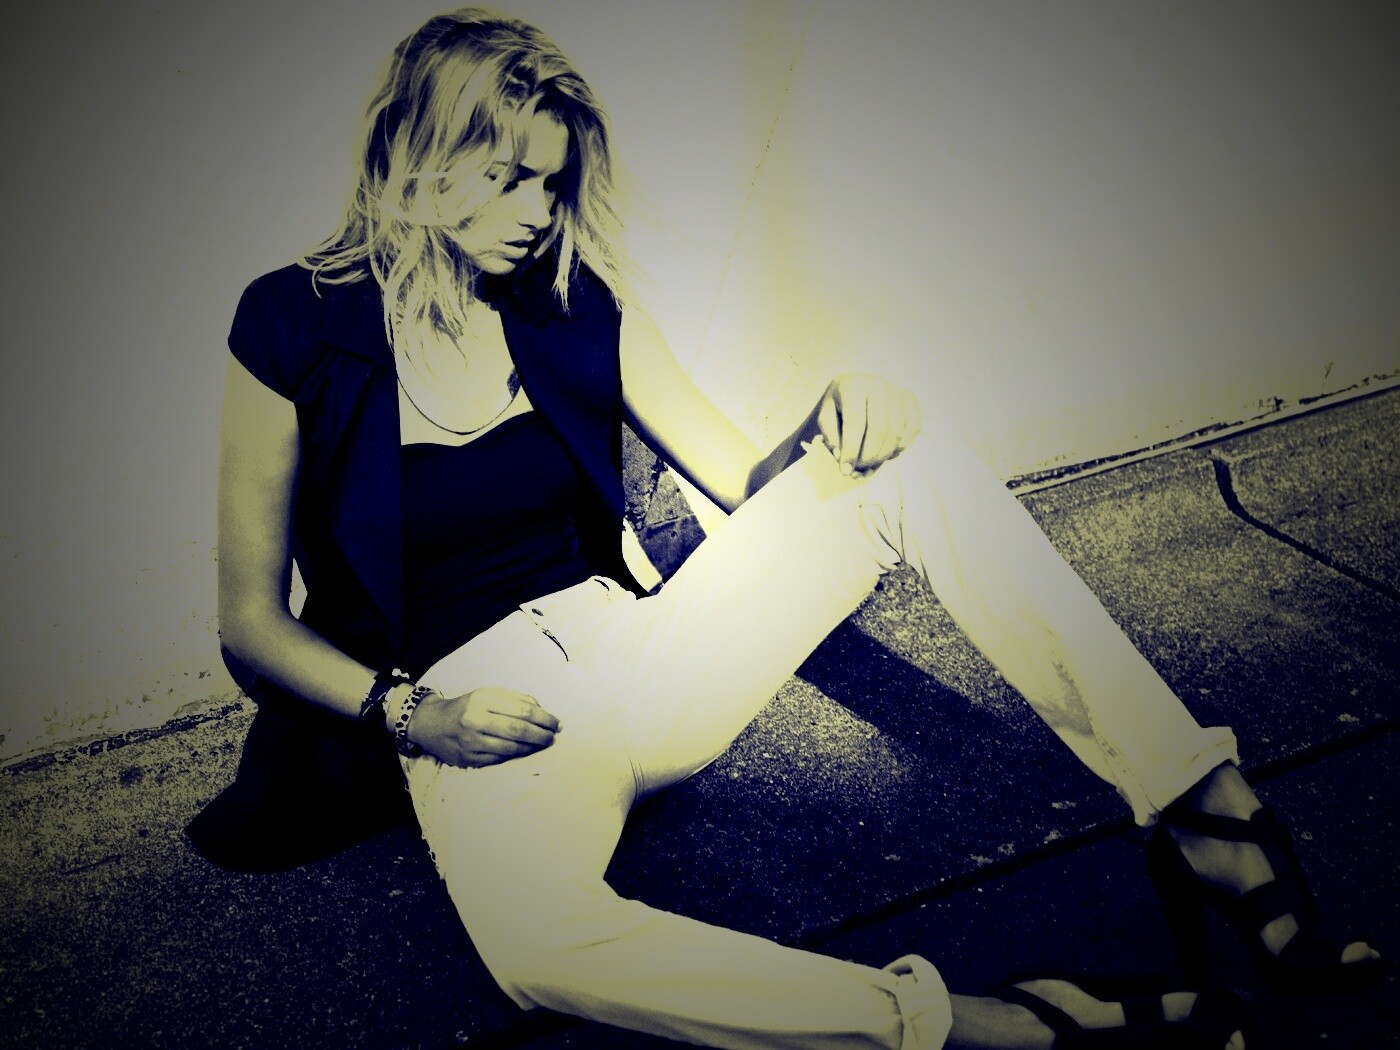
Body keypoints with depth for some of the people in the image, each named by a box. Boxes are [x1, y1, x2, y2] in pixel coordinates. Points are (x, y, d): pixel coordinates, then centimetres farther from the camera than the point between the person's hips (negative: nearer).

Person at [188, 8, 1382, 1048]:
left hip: (631, 657, 4)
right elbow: (251, 620, -1)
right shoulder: (296, 328, -4)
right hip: (474, 715, -4)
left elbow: (748, 482, 9)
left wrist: (837, 424, -14)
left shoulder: (575, 302, 6)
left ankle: (1203, 808, -17)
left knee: (909, 459, -15)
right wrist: (407, 711, -18)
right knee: (537, 942, -42)